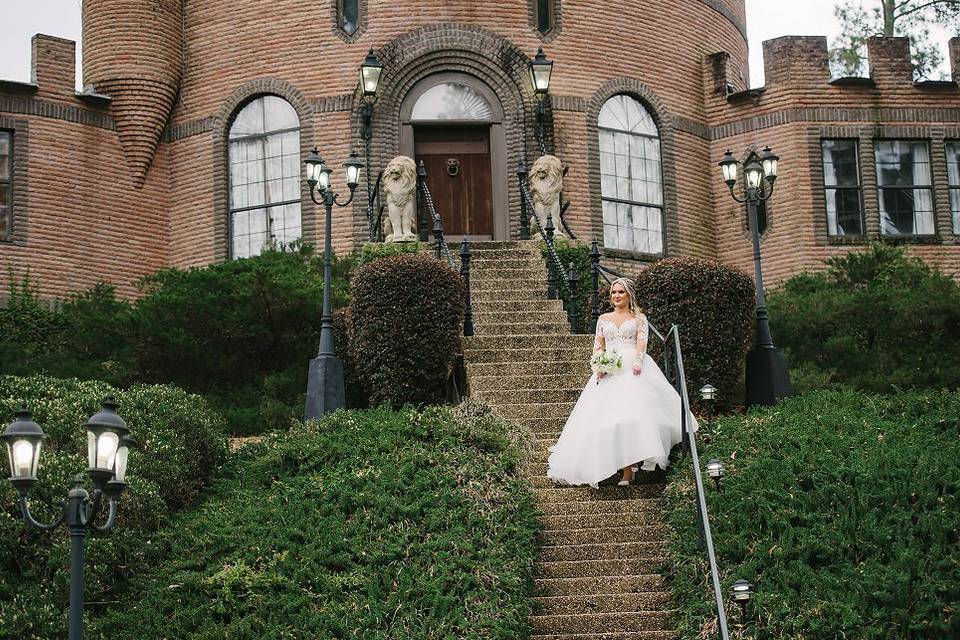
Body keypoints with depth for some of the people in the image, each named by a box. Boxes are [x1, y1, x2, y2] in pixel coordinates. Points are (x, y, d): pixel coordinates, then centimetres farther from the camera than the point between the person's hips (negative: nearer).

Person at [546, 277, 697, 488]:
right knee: (603, 414, -10)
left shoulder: (639, 318, 11)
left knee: (633, 413, -19)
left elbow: (642, 342, -2)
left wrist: (637, 362, -21)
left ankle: (628, 470, -21)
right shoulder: (603, 319, 19)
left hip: (632, 369, -3)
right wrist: (598, 366, -3)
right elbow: (598, 346, 16)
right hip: (608, 371, 4)